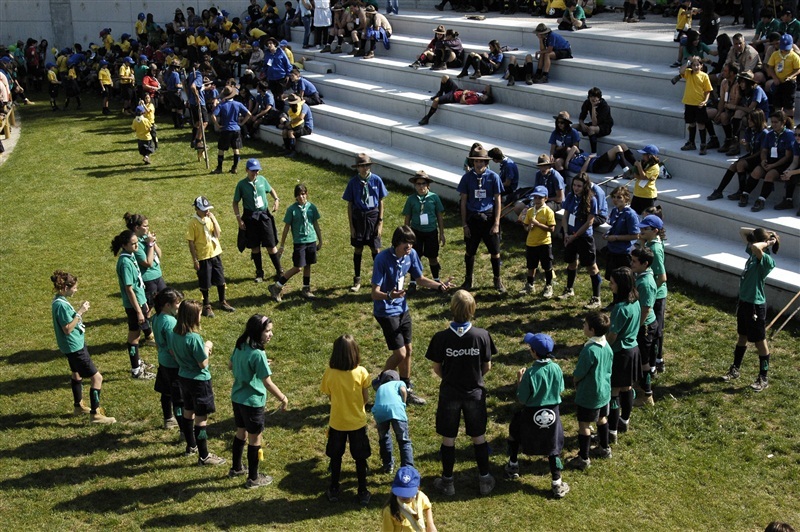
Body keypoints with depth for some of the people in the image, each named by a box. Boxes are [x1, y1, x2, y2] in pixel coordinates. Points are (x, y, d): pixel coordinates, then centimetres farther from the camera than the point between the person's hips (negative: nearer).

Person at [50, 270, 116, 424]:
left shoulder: (60, 301, 5)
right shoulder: (61, 305, -25)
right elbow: (68, 329, -25)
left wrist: (80, 311, 4)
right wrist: (80, 312, -24)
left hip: (76, 344, 11)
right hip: (74, 347, -11)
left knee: (77, 374, 27)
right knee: (96, 377, -9)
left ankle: (78, 405, 45)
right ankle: (95, 414, -6)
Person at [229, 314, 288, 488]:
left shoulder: (240, 346, -1)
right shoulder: (258, 354, -26)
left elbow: (230, 366, 17)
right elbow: (268, 383, -23)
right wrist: (283, 398, -11)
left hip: (237, 397, 8)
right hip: (252, 402, -8)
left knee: (241, 433, 25)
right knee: (255, 439, 7)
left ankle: (236, 468, 40)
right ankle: (253, 478, 19)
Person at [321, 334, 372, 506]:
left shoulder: (329, 373, -16)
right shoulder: (361, 372, -18)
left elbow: (329, 396, -4)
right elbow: (366, 398, -9)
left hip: (337, 422, 1)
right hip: (357, 422, -1)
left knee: (336, 458, 19)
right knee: (360, 458, 15)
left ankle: (334, 491, 30)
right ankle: (363, 493, 24)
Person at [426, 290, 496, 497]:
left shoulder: (441, 338, -17)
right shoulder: (482, 335, -15)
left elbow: (437, 368, -6)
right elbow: (487, 367, -4)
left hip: (449, 394, -1)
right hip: (475, 393, 1)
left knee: (448, 439, 13)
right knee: (479, 437, 17)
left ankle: (447, 481, 25)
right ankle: (485, 479, 27)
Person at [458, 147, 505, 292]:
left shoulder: (493, 177, -5)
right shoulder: (467, 177, -3)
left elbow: (497, 201, -2)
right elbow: (463, 201, 1)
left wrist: (496, 223, -7)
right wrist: (464, 224, -1)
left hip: (489, 217, -1)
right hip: (472, 218, 1)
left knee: (495, 251, 6)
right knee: (470, 251, 12)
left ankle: (497, 280, 23)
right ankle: (468, 280, 29)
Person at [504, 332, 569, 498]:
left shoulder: (530, 373, -24)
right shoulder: (556, 368, -11)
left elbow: (521, 399, -16)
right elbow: (560, 391, 3)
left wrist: (519, 380, -4)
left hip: (532, 416, -3)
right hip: (552, 414, 3)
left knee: (514, 430, 26)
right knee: (552, 447, 15)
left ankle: (513, 467, 36)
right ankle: (557, 484, 13)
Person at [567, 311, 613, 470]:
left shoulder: (589, 350, -30)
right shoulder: (607, 346, -5)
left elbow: (578, 375, -21)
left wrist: (575, 381, 3)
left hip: (588, 395, -8)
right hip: (604, 391, 8)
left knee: (584, 425, 5)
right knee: (602, 419, 26)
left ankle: (583, 459, 15)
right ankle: (604, 447, 44)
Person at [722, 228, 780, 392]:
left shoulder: (767, 261, -24)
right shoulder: (753, 253, 1)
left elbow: (755, 247, -46)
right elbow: (742, 231, 10)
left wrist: (766, 243, -26)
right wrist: (760, 232, -3)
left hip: (755, 305, -9)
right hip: (744, 300, 9)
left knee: (760, 341, 5)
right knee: (742, 336, 22)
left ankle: (763, 378, 19)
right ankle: (735, 370, 37)